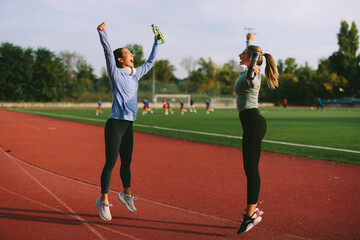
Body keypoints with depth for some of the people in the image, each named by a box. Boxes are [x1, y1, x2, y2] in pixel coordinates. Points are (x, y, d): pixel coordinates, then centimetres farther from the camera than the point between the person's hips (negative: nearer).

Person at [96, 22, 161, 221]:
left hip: (128, 126, 7)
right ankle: (103, 200, 7)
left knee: (126, 162, 16)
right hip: (115, 124, -7)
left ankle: (126, 194, 32)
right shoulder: (115, 73, -3)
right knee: (110, 163, -3)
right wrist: (102, 32, -28)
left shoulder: (135, 74, 15)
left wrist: (156, 43, 34)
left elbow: (150, 62, 29)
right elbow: (108, 52, -17)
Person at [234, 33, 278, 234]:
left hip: (252, 122, -10)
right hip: (252, 123, 10)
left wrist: (253, 75, -57)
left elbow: (253, 83, -37)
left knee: (251, 167, -13)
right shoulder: (247, 70, 17)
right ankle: (253, 208, 19)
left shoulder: (251, 74, -11)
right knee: (250, 168, 12)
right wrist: (250, 41, 55)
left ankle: (251, 214, -14)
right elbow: (249, 57, 40)